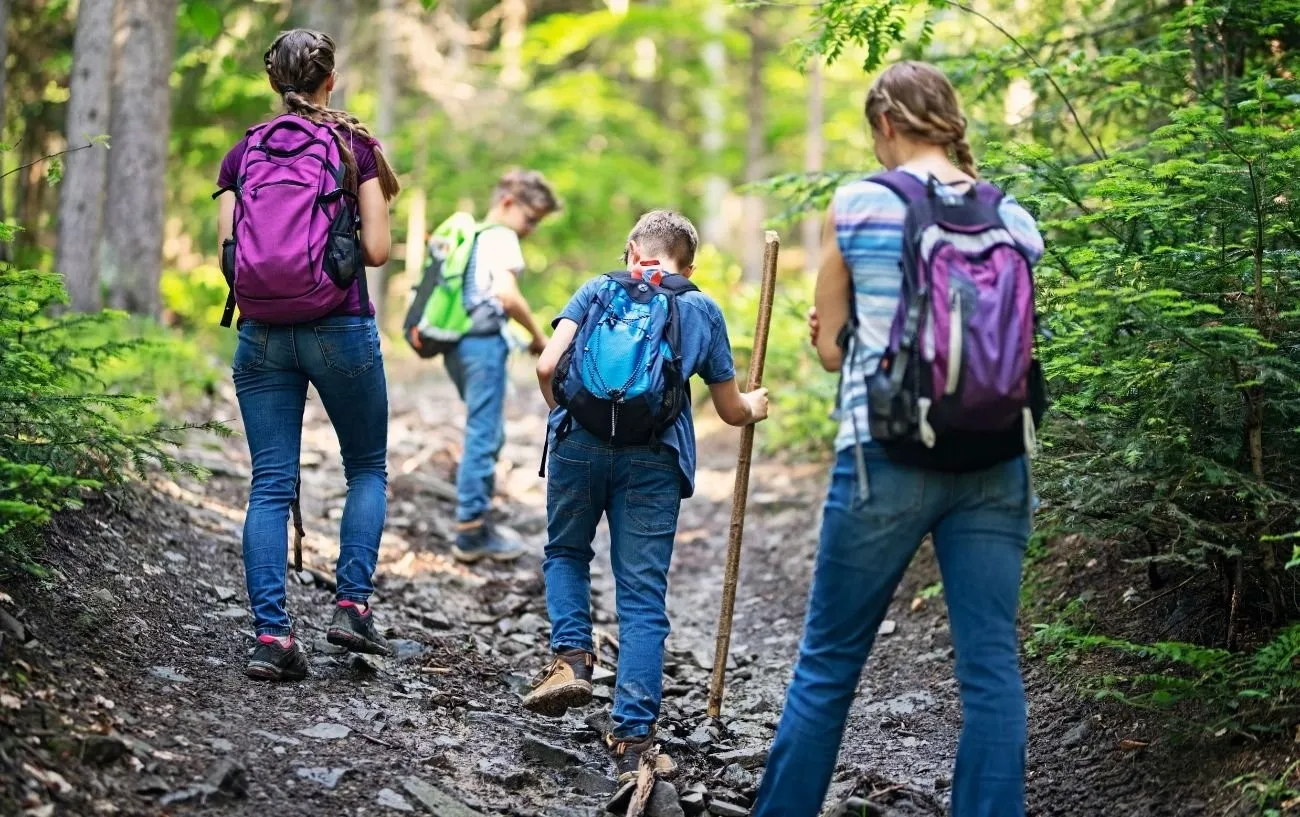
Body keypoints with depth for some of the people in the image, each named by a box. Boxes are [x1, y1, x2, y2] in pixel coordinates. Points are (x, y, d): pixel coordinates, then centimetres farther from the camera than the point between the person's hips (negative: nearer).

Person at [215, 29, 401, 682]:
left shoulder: (243, 152, 7)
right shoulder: (354, 145, -1)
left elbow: (227, 255, 3)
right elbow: (378, 250, -4)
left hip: (262, 331, 2)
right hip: (340, 328, -2)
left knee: (270, 485, 3)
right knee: (367, 468, 16)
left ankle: (271, 635, -5)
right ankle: (352, 605, 4)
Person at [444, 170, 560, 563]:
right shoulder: (501, 237, -7)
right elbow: (508, 295, -19)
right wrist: (538, 335, -8)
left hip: (457, 341, 9)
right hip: (484, 342, -9)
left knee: (487, 433, 17)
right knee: (484, 435, -6)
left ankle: (475, 515, 18)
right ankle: (471, 531, -5)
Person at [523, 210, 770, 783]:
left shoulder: (599, 290, 17)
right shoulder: (702, 309, 20)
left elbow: (548, 366, 4)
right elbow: (731, 411, 22)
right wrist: (756, 407, 45)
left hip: (582, 441, 0)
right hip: (655, 457, 0)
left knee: (566, 553, 25)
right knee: (643, 598, 2)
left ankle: (571, 657, 3)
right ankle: (633, 739, -3)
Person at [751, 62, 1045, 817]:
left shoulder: (858, 205, -1)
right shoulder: (1014, 218, 7)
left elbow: (829, 350, 5)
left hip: (888, 453, -3)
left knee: (830, 661, 8)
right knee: (991, 664, 4)